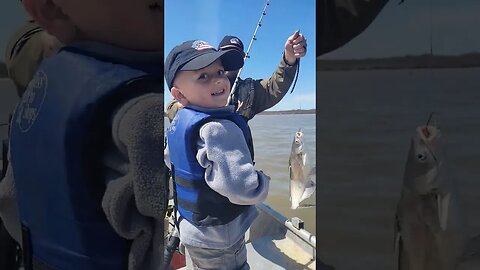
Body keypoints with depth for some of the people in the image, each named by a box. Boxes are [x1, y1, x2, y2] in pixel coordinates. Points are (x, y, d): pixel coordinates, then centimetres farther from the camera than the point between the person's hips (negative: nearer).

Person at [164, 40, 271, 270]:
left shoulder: (178, 121, 0)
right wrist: (263, 182, -16)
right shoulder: (218, 129, -31)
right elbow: (244, 189, -37)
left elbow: (167, 158, 17)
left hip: (191, 228, 8)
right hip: (218, 239, -8)